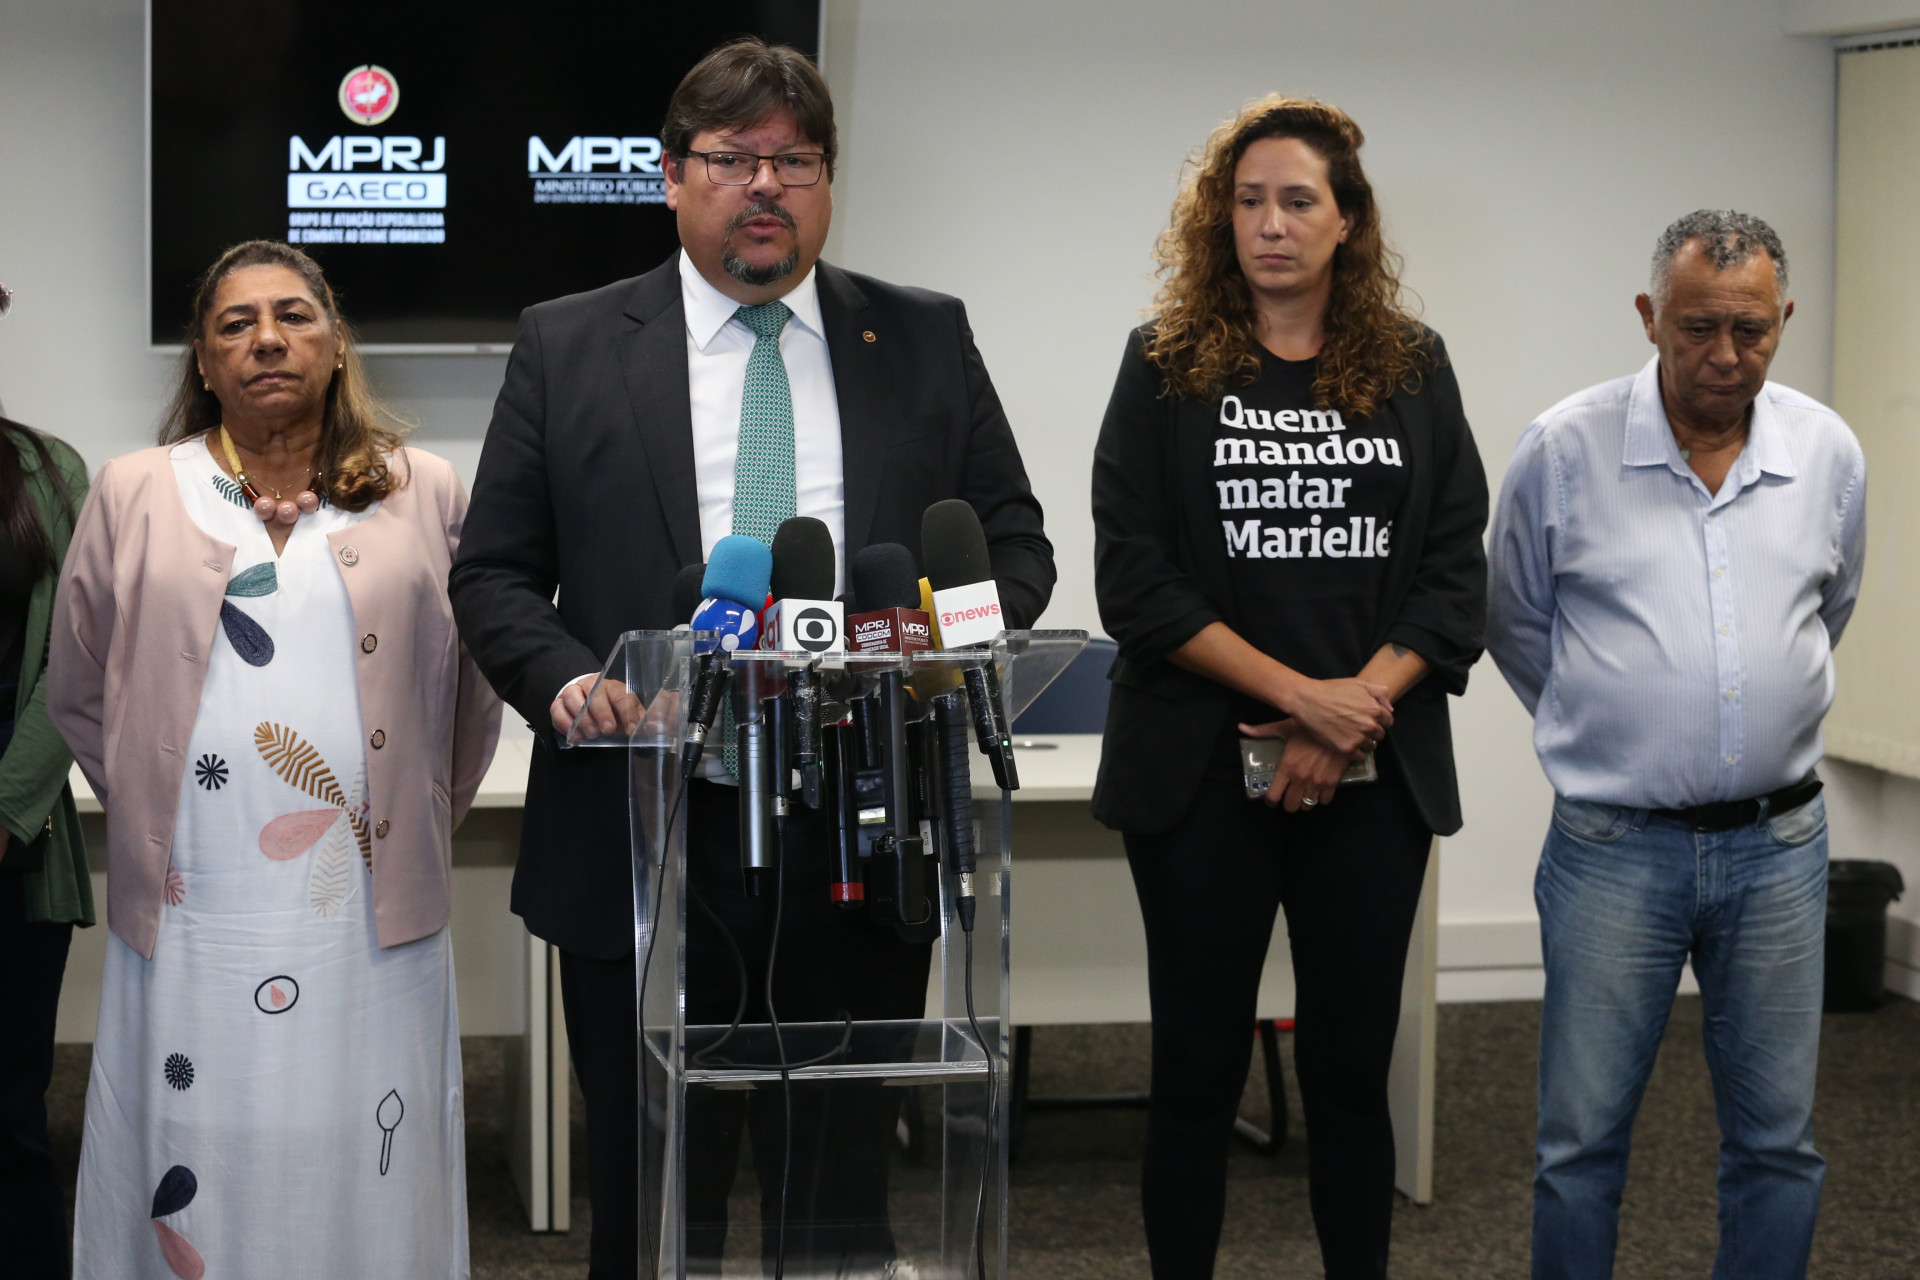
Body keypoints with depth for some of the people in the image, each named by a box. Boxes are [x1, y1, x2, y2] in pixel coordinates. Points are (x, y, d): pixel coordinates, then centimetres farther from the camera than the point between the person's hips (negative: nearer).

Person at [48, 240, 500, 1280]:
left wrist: (415, 829, 9)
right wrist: (158, 817, 10)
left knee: (365, 1184, 2)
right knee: (193, 1182, 2)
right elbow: (79, 695, 14)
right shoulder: (133, 495, 7)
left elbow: (470, 694, 12)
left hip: (371, 920, 0)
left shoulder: (424, 494, 8)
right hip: (191, 917, 0)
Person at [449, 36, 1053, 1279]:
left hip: (860, 843, 1)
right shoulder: (568, 348, 6)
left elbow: (1014, 541, 11)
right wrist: (562, 677, -13)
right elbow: (494, 574, 6)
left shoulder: (927, 341, 8)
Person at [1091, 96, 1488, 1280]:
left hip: (1372, 774, 2)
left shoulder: (1414, 370, 6)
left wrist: (1352, 718, -12)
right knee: (1199, 1065, 4)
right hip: (1203, 770, -2)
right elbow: (1135, 580, -7)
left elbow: (1456, 573, 2)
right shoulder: (1167, 369, 1)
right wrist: (1302, 694, -15)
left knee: (1353, 1068, 7)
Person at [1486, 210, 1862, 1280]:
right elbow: (1518, 628, 9)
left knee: (1778, 1143, 9)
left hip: (1778, 842, 2)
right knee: (1583, 1140, 3)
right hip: (1615, 848, -2)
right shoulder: (1564, 451, -6)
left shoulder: (1830, 452, 2)